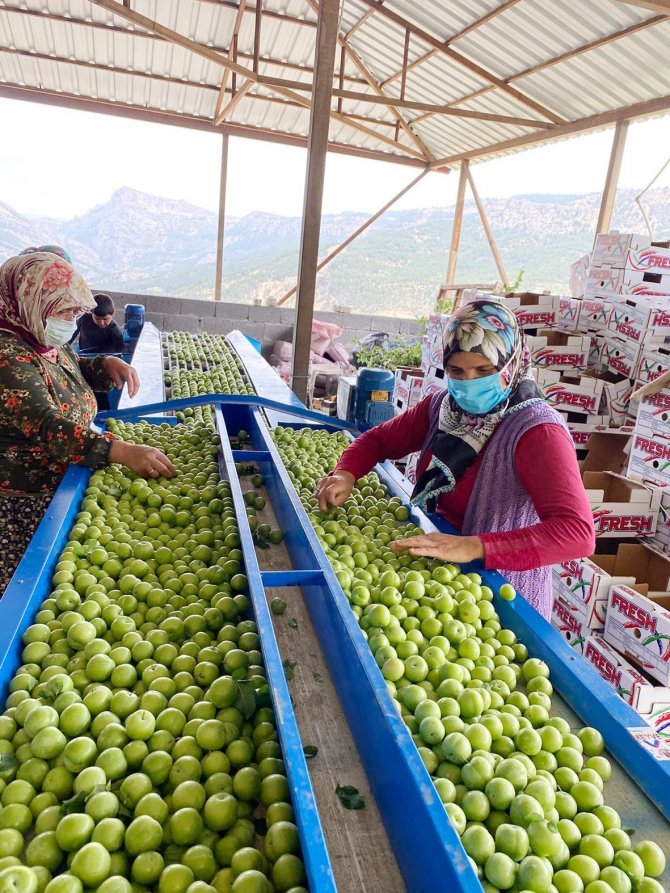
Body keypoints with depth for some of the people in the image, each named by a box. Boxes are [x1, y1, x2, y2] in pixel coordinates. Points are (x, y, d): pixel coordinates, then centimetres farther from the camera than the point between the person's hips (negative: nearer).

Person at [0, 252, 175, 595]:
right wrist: (123, 452, -44)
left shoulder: (49, 344, 5)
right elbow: (47, 426, -34)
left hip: (62, 486, 8)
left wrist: (106, 364, 2)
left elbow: (77, 373, 25)